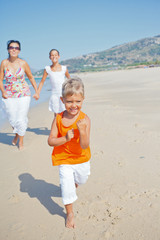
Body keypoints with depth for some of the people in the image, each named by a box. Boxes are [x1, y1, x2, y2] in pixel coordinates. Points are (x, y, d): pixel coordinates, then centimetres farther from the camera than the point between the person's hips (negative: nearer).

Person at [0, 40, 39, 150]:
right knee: (12, 119, 7)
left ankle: (21, 141, 20)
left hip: (23, 94, -1)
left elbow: (31, 77, 6)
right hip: (9, 95, 1)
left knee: (21, 119, -3)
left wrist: (37, 92, 4)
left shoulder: (23, 63, -5)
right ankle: (16, 135, 40)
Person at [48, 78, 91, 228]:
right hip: (64, 160, -1)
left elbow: (84, 146, -26)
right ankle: (70, 213, 24)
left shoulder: (85, 119, -22)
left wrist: (82, 131, -43)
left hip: (81, 159, 1)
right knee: (67, 185, 0)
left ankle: (74, 183, 62)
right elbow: (50, 141, -14)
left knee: (81, 179, 25)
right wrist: (65, 138, -31)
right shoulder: (58, 118, -16)